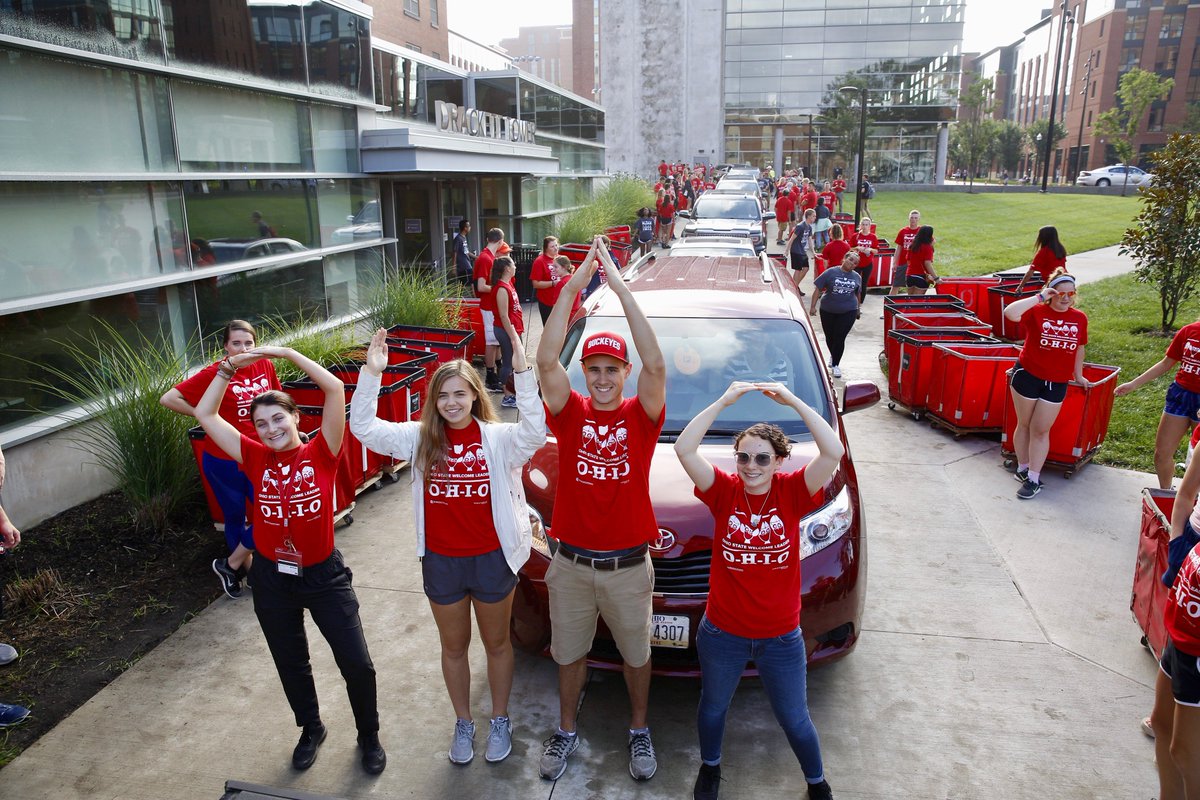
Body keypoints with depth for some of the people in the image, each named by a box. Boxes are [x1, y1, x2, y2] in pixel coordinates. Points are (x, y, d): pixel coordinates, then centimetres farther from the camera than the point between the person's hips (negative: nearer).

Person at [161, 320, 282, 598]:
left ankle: (230, 565, 23)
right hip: (223, 460, -4)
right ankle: (246, 567, 35)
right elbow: (168, 399, -16)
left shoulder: (264, 365, -3)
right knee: (236, 518, 13)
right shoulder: (214, 373, -16)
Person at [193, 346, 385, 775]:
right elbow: (205, 414, -2)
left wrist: (285, 351, -18)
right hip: (272, 579, 3)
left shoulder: (320, 453, -12)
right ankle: (311, 729, 46)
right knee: (291, 665, 20)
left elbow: (335, 388, -22)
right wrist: (229, 368, -8)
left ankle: (369, 736, 28)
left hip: (324, 575, -3)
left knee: (357, 664, 2)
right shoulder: (256, 459, -4)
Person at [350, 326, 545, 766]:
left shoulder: (498, 438, -12)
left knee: (496, 643, 18)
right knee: (454, 647, 20)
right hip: (440, 561, 2)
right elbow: (364, 428, -11)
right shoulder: (420, 439, -4)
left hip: (491, 559, -2)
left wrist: (523, 373, -41)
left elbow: (535, 433, -31)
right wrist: (371, 375, -23)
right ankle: (463, 725, 42)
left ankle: (500, 721, 40)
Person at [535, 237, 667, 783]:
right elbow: (546, 361, -21)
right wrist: (574, 286, -26)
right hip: (572, 565, 1)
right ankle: (567, 731, 44)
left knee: (636, 655, 19)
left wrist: (621, 288, -29)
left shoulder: (640, 416, -8)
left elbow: (655, 364, -26)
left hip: (628, 567, -1)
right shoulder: (571, 414, -6)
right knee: (569, 654, 20)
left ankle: (639, 730, 45)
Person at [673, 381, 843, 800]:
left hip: (781, 637, 0)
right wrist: (725, 401, -28)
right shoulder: (724, 491, -13)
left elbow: (834, 452, -27)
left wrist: (793, 401, -28)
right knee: (713, 708, 25)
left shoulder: (792, 492, -12)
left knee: (795, 719, 20)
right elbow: (684, 449, -26)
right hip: (721, 634, 1)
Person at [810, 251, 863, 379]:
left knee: (840, 338, -6)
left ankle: (836, 365, 7)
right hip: (828, 311, 0)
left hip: (848, 312, 0)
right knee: (829, 336, 13)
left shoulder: (857, 277, 4)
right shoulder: (831, 273, -6)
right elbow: (818, 288, -6)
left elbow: (857, 294, 16)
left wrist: (857, 309, 23)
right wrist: (813, 306, -9)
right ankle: (833, 355, 42)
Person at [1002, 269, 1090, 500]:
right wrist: (1039, 297, -25)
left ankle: (1033, 479, 12)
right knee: (1024, 425, 11)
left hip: (1057, 383, 2)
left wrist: (1078, 376, 22)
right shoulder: (1037, 311, -10)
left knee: (1041, 430, 5)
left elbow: (1079, 349, 16)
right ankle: (1023, 468, 30)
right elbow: (1010, 313, -30)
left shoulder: (1080, 318, 1)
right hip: (1027, 375, -2)